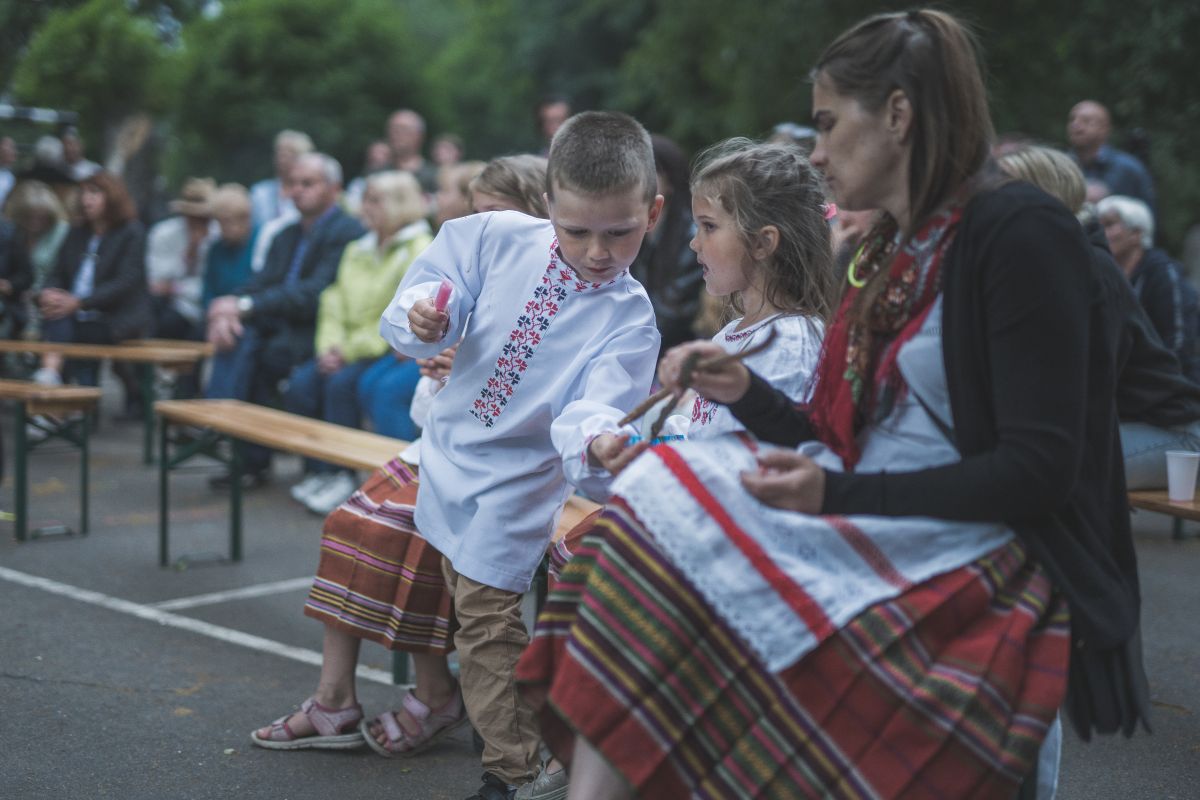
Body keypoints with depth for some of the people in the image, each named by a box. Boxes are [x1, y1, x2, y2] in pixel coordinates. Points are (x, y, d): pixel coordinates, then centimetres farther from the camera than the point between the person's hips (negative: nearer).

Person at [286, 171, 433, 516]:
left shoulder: (420, 251, -8)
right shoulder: (358, 251, 18)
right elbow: (334, 304, 14)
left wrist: (351, 351, -17)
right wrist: (330, 346, -6)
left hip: (394, 350, -7)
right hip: (353, 350, 7)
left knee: (342, 383, -30)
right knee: (302, 381, -16)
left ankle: (341, 477, -17)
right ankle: (316, 471, -7)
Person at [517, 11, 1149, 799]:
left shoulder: (1020, 231, -10)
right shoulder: (892, 253, 15)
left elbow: (1038, 470, -16)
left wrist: (838, 494, -22)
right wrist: (744, 392, 2)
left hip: (983, 567, -8)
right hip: (881, 533, 8)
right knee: (657, 493, -11)